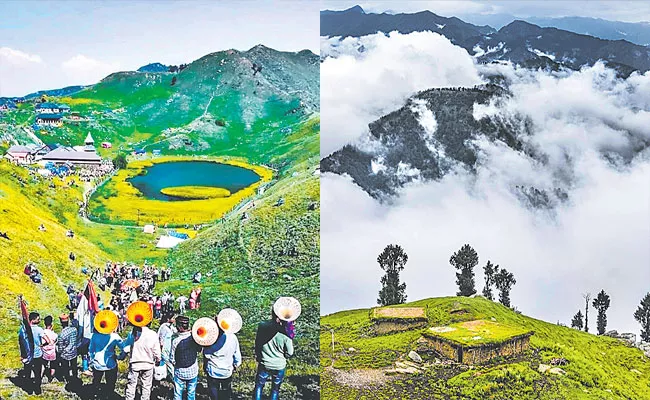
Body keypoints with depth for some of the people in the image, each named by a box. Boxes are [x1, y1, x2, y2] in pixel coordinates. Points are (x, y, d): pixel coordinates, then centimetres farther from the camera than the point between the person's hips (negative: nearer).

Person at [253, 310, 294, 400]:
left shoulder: (262, 326, -18)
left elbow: (257, 344, -2)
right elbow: (289, 353, -12)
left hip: (264, 364, 1)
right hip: (279, 366, -1)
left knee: (259, 386, 21)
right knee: (275, 389, 18)